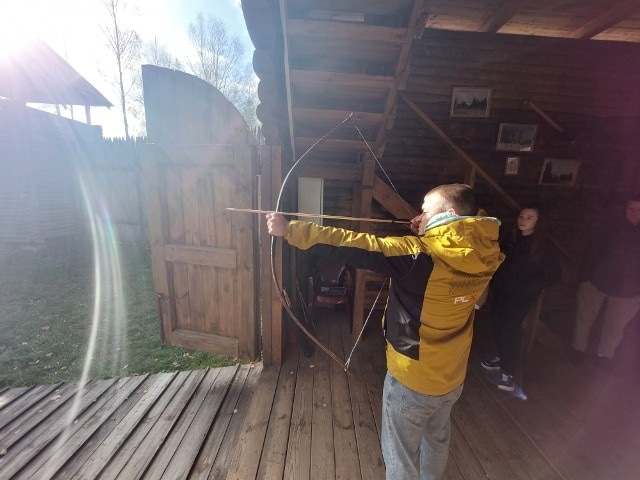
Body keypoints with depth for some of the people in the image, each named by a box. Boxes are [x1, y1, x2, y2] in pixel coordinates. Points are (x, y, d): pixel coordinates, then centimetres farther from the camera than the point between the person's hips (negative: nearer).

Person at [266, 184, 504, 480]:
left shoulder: (419, 255, -30)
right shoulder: (484, 256, -10)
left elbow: (354, 246, -32)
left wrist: (289, 229, -25)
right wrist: (426, 231, -3)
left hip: (411, 380, -6)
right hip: (452, 379, 7)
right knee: (437, 440, 33)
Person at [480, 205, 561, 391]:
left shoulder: (546, 246, -8)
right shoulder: (511, 238, 4)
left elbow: (552, 276, -7)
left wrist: (525, 288, -13)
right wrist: (495, 282, 5)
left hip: (520, 298, -4)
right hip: (500, 292, 4)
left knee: (510, 330, -2)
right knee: (497, 326, 10)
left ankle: (508, 372, 14)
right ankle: (502, 358, 33)